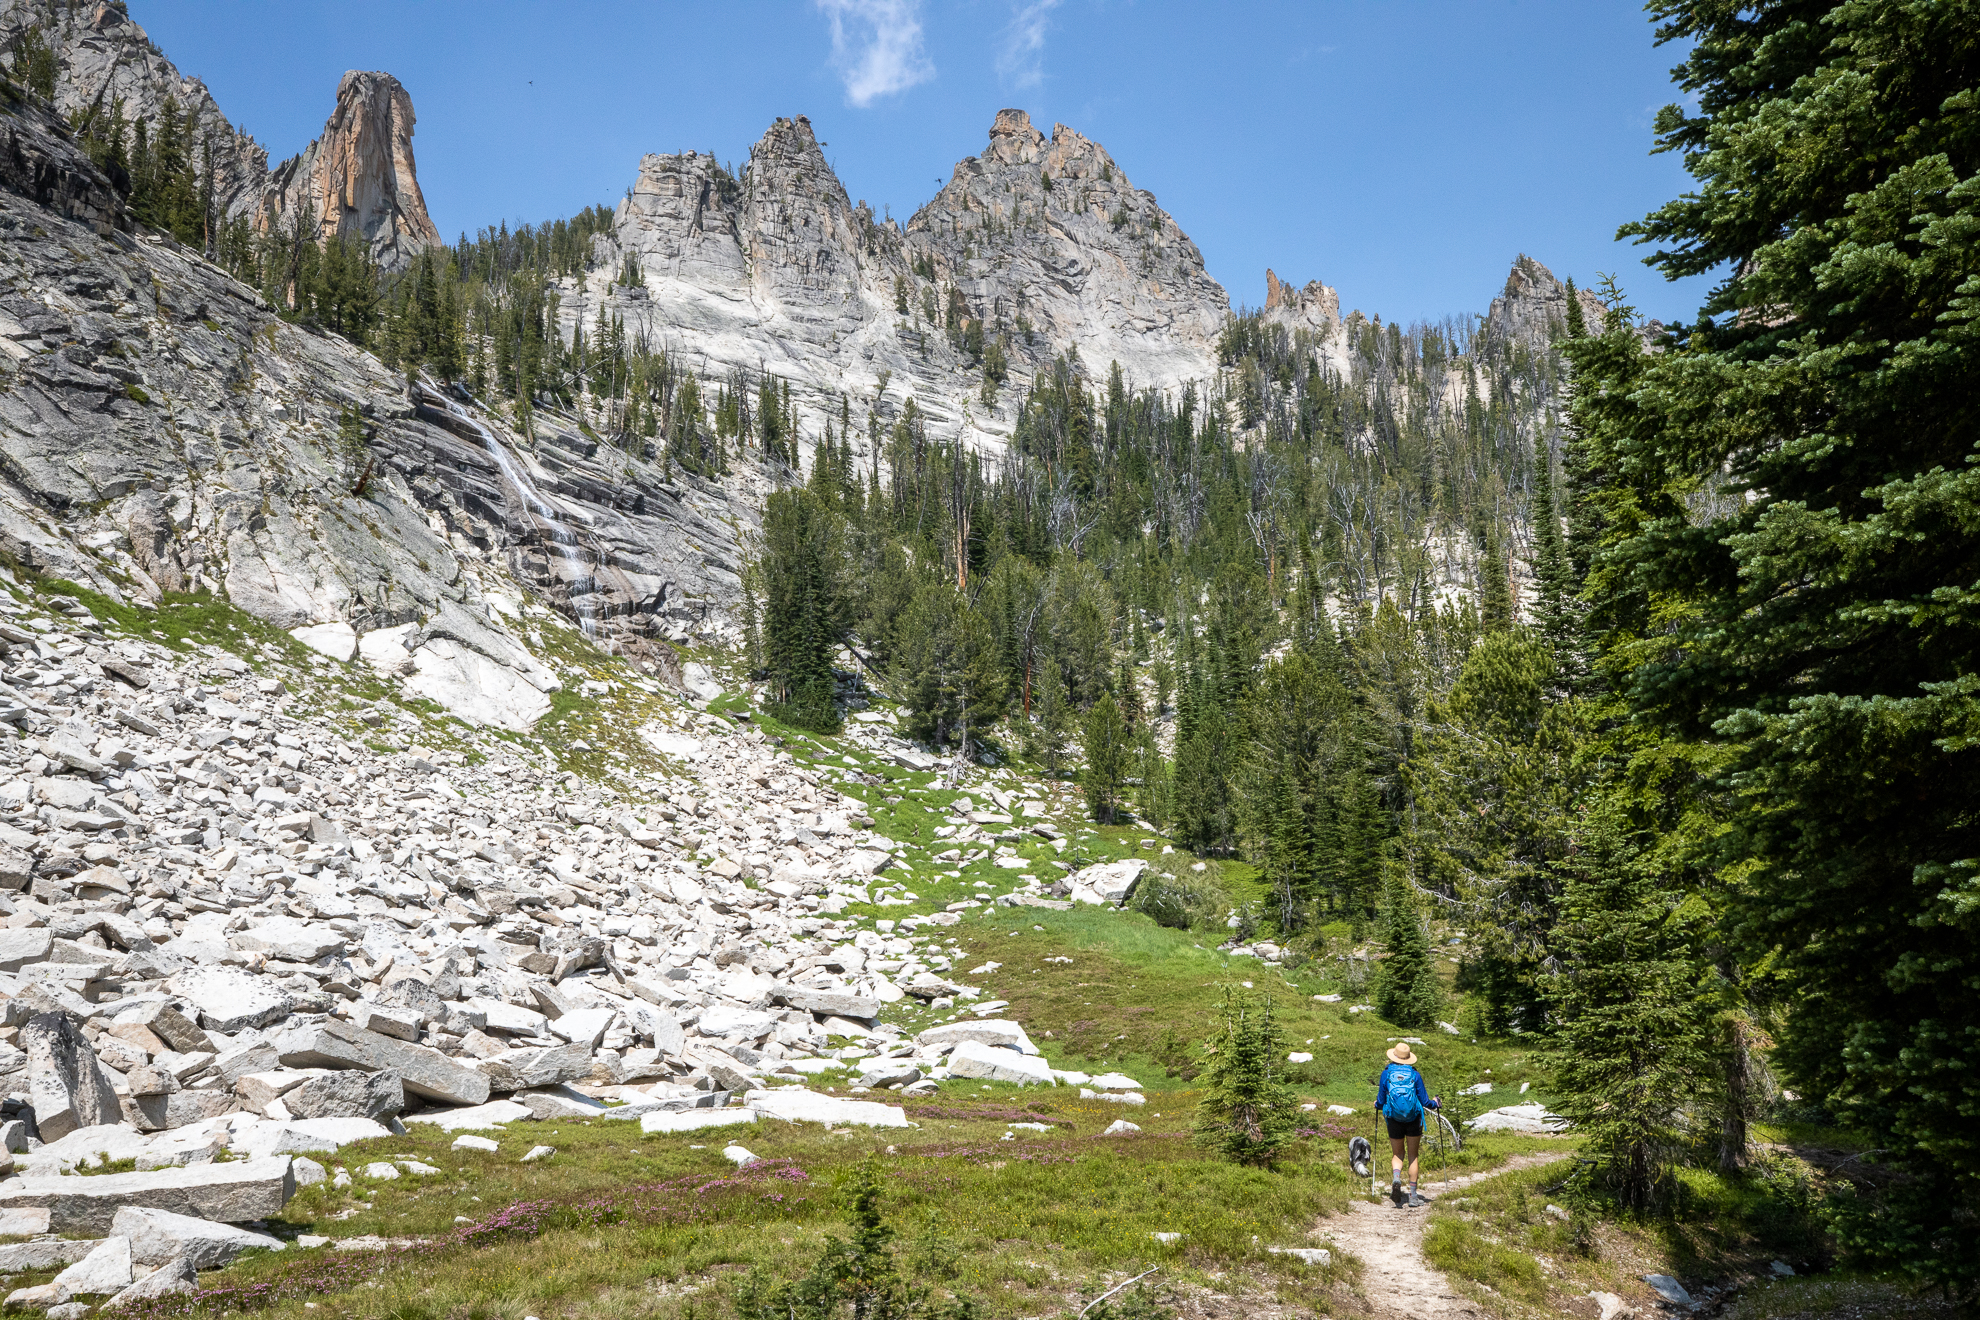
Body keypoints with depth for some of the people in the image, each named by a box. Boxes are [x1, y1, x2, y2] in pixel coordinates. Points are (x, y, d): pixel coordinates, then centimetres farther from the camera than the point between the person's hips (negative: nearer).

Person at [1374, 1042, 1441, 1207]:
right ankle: (1413, 1195, 11)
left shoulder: (1386, 1073, -2)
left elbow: (1381, 1101, 1)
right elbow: (1424, 1101, -1)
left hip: (1394, 1120, 0)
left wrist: (1377, 1104, 24)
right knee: (1412, 1156, 12)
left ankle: (1396, 1179, -15)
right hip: (1414, 1119, 0)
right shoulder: (1414, 1074, -2)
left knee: (1397, 1154, 15)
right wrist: (1436, 1103, 20)